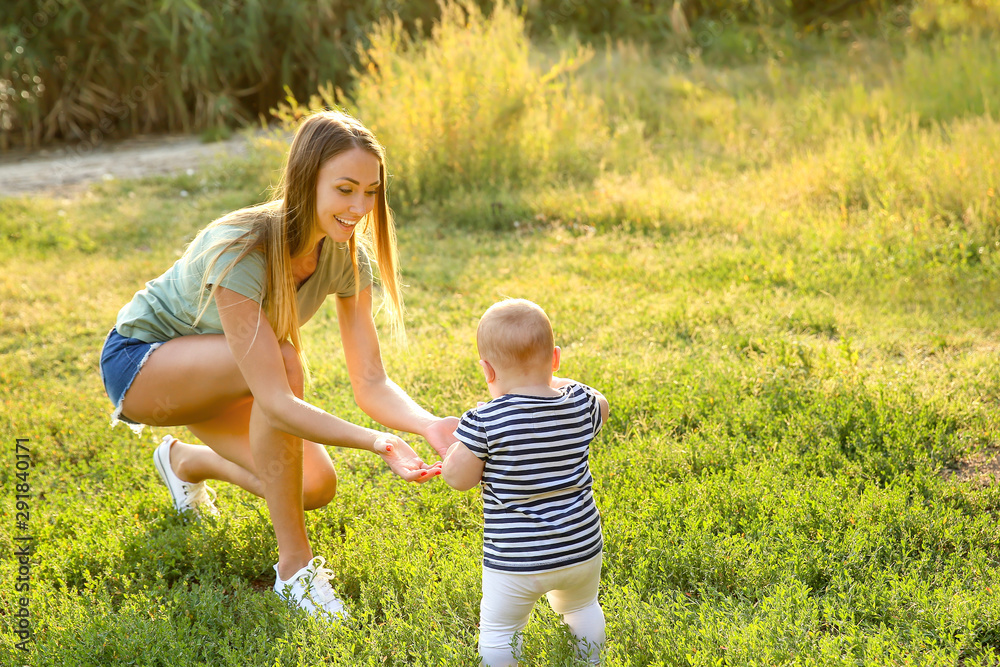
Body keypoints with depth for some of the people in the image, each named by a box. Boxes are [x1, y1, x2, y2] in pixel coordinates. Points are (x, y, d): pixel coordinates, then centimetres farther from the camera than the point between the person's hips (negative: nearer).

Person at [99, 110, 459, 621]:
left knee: (314, 488, -6)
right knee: (284, 361, -34)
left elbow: (371, 383, -17)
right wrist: (377, 442, -51)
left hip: (213, 376, 7)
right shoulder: (240, 251, -37)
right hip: (139, 359, -7)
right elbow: (275, 402, -42)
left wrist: (430, 425, -37)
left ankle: (185, 461, 27)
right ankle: (295, 564, -21)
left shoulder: (347, 256, -17)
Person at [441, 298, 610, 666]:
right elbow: (600, 406, 18)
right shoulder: (580, 404, -7)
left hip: (514, 562, -5)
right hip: (582, 550, 5)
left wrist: (464, 440, 4)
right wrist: (558, 383, 29)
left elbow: (458, 478, -12)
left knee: (498, 631, 15)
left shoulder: (486, 421, -20)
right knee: (582, 609, 32)